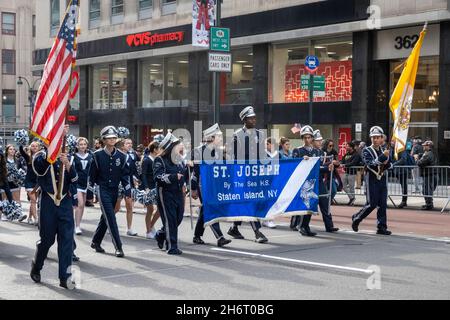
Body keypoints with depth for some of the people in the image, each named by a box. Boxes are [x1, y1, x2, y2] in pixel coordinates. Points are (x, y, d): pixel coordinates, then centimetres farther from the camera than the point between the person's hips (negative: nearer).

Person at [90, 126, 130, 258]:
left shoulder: (121, 156, 3)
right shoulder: (98, 155, -6)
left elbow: (125, 174, 4)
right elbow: (92, 174, 0)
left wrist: (128, 191, -5)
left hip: (114, 191, 4)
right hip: (102, 191, -4)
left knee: (105, 217, 14)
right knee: (111, 218, -11)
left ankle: (96, 242, 31)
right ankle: (118, 247, -12)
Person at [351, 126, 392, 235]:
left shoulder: (384, 150, 11)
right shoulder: (367, 151, -5)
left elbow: (390, 165, 17)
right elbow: (370, 164, -20)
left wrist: (386, 163, -6)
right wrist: (383, 157, -27)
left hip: (382, 179, 5)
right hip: (372, 180, -5)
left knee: (383, 204, 1)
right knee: (372, 204, -7)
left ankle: (381, 227, 6)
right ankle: (356, 218, 14)